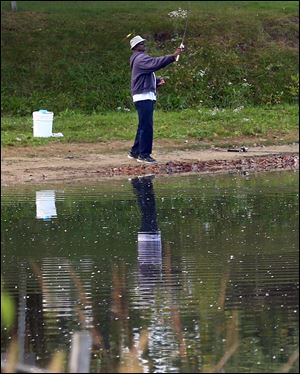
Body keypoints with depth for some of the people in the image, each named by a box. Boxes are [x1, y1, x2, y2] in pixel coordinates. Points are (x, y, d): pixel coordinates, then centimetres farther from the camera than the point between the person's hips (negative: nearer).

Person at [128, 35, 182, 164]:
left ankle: (135, 152, 22)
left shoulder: (140, 58, 23)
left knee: (143, 126, 16)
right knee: (146, 126, -10)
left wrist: (157, 81, 11)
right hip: (143, 97, -11)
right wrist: (172, 57, -33)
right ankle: (144, 154, -9)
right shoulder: (140, 58, -12)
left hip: (147, 97, 11)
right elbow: (155, 63, -29)